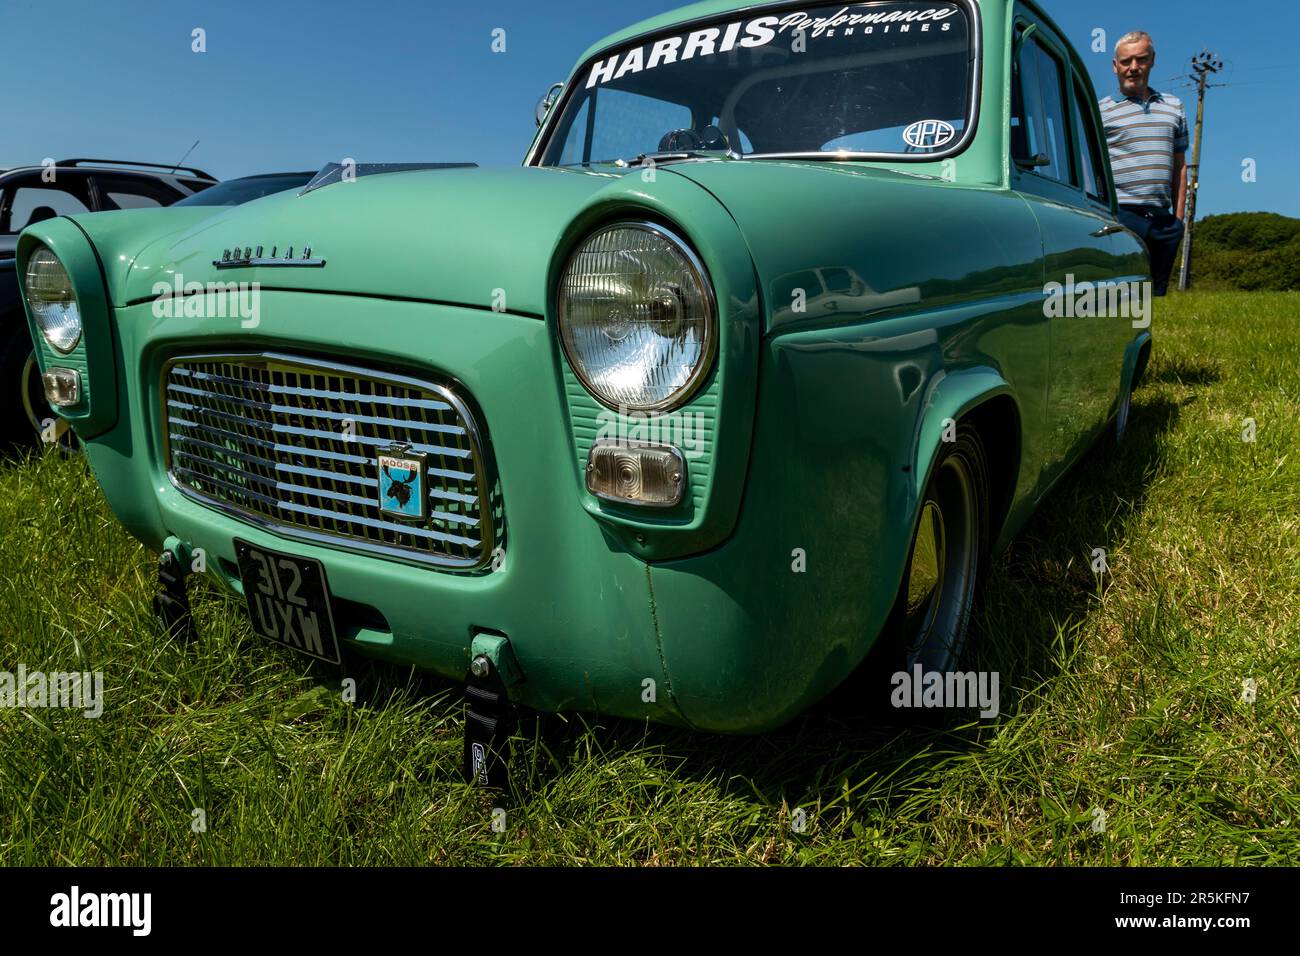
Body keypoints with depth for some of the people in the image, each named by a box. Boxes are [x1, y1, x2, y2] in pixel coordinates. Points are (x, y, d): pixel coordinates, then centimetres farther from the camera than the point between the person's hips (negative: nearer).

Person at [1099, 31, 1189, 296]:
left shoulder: (1173, 107, 19)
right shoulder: (1101, 111, 5)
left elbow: (1179, 166, 20)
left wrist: (1178, 217, 13)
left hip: (1163, 219, 5)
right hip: (1121, 215, -5)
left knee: (1157, 294, 7)